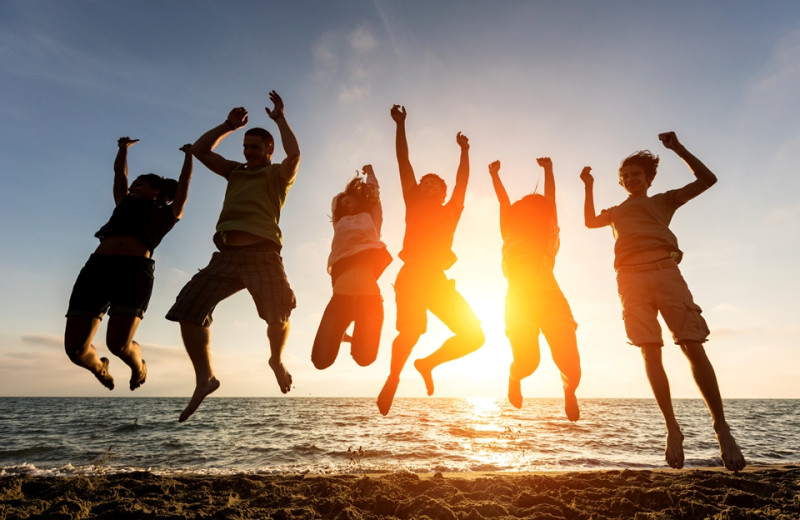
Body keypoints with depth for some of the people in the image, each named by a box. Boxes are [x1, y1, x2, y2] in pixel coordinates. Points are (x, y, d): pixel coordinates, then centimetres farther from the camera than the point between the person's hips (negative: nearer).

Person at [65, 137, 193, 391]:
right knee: (75, 347, -6)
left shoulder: (168, 213, 24)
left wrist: (189, 154, 39)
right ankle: (98, 366, 29)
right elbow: (119, 173, 45)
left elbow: (184, 181, 27)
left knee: (119, 344, -19)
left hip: (135, 271, -4)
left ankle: (138, 364, 16)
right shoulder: (125, 203, 34)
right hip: (97, 267, 4)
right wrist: (124, 148, 54)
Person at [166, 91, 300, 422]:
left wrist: (280, 119, 3)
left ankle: (277, 359, 16)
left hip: (262, 254, -5)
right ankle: (204, 377, 6)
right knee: (187, 311, -6)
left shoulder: (278, 174, 13)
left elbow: (294, 153, -8)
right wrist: (229, 126, 21)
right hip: (226, 256, 5)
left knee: (278, 314, -17)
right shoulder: (235, 172, 28)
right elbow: (200, 150, 26)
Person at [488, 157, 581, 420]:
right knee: (527, 361, -15)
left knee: (570, 364, -10)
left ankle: (569, 391, 27)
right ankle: (514, 376, 24)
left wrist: (548, 169, 30)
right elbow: (504, 203, 22)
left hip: (551, 299, 1)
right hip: (520, 300, -1)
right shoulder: (512, 238, 16)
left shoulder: (547, 238, 19)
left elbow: (549, 200, 23)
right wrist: (494, 175, 30)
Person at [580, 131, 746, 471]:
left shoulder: (664, 201, 26)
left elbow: (707, 179, 19)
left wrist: (678, 149, 15)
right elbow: (590, 221, 21)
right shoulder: (616, 211, 33)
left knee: (693, 346, -12)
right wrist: (589, 187, 16)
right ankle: (672, 428, -1)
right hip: (631, 278, 2)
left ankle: (721, 427, -4)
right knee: (650, 352, -7)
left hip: (665, 270, -1)